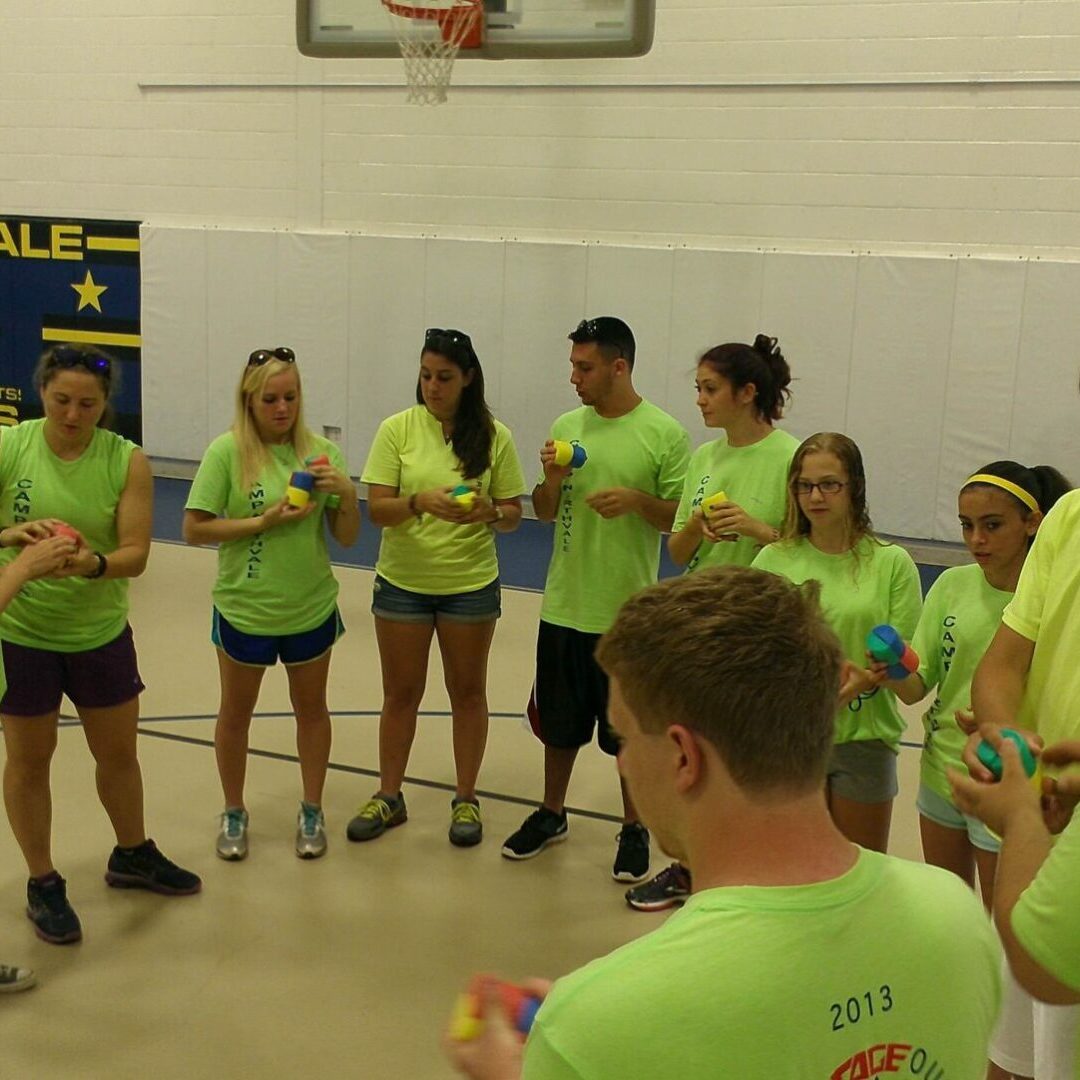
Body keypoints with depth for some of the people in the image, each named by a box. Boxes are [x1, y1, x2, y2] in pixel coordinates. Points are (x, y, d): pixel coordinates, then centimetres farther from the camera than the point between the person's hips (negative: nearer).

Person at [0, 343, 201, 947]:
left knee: (119, 751, 17)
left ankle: (133, 857, 42)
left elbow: (136, 553, -14)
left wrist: (96, 565, -35)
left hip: (101, 632, 2)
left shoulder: (127, 461, -9)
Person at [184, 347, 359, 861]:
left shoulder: (321, 451, -6)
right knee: (236, 712, 15)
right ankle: (234, 813, 35)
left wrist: (347, 493, -22)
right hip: (244, 608, -2)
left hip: (311, 607, 2)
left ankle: (311, 810, 35)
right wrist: (262, 521, -21)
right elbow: (194, 529, -12)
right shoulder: (227, 451, -13)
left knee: (311, 708, 16)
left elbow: (347, 537, -3)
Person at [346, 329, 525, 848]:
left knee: (467, 691, 11)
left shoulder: (493, 436, -4)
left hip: (471, 584, 0)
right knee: (400, 693, 11)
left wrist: (488, 512, -23)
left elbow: (513, 514, 0)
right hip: (402, 581, 0)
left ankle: (466, 799, 26)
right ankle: (388, 797, 27)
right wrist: (420, 502, -30)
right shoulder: (397, 429, -5)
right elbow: (378, 509, -10)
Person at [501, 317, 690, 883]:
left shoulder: (664, 433, -9)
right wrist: (552, 478, -10)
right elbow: (544, 512, 10)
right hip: (564, 606, 4)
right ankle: (550, 815, 36)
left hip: (628, 613, -4)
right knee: (559, 724, 17)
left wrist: (637, 500, -24)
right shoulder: (567, 427, 4)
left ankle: (634, 830, 25)